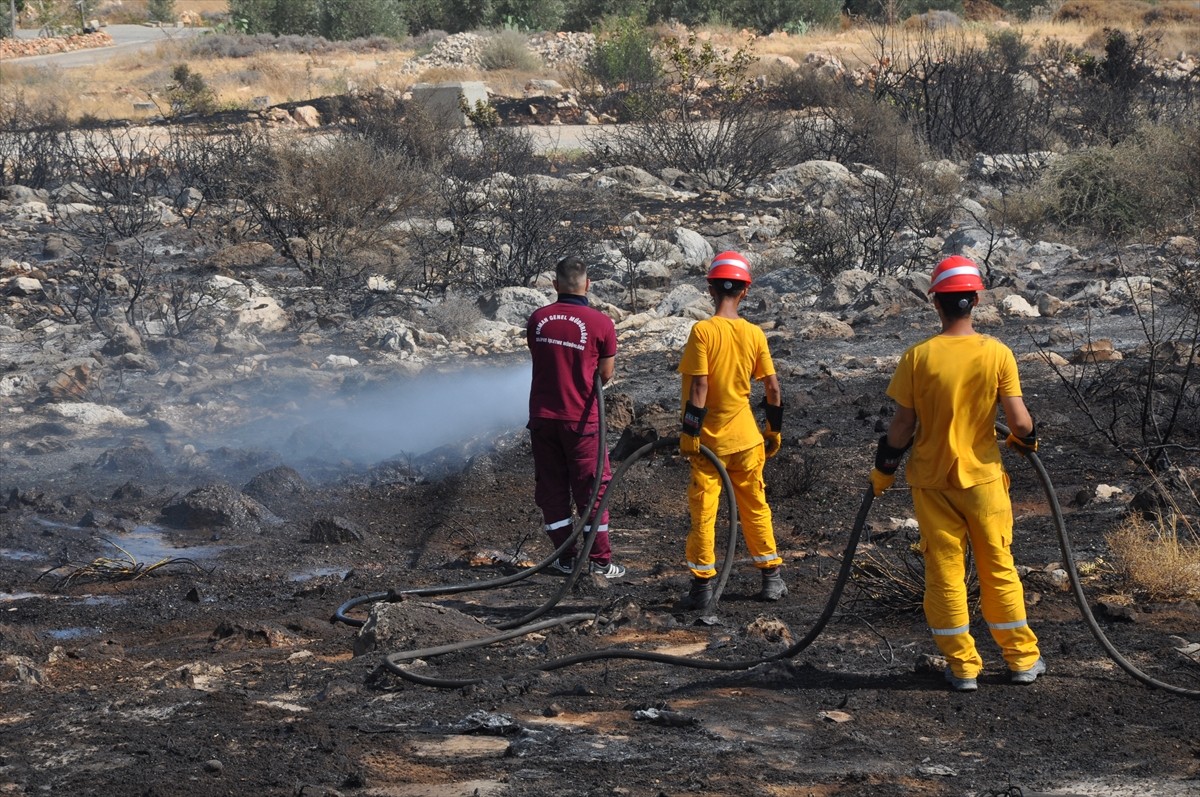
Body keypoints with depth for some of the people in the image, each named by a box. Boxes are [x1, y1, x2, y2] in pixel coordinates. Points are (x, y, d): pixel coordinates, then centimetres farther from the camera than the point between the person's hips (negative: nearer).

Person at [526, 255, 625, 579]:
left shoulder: (537, 319, -1)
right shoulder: (601, 324, -11)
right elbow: (605, 375, -2)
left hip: (542, 416, 3)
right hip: (581, 418, -3)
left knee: (551, 489, 12)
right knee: (592, 489, 6)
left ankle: (565, 558, 16)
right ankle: (600, 561, 7)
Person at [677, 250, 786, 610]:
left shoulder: (703, 330, -13)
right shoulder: (754, 333, -2)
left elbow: (698, 386, -17)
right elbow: (773, 387, 1)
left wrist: (689, 432, -12)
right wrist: (774, 430, 12)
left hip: (709, 438, -3)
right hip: (746, 437, 3)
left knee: (703, 510, 4)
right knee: (755, 506, 14)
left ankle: (702, 584, 5)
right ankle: (772, 578, 20)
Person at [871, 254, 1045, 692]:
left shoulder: (918, 357, -10)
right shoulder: (997, 353, -10)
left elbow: (902, 425, -7)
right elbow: (1018, 421, -12)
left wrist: (883, 469, 8)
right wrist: (1026, 438, 11)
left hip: (931, 479, 0)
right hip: (983, 476, 0)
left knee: (945, 570, 8)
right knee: (999, 567, 13)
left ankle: (962, 665, 12)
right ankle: (1022, 658, 20)